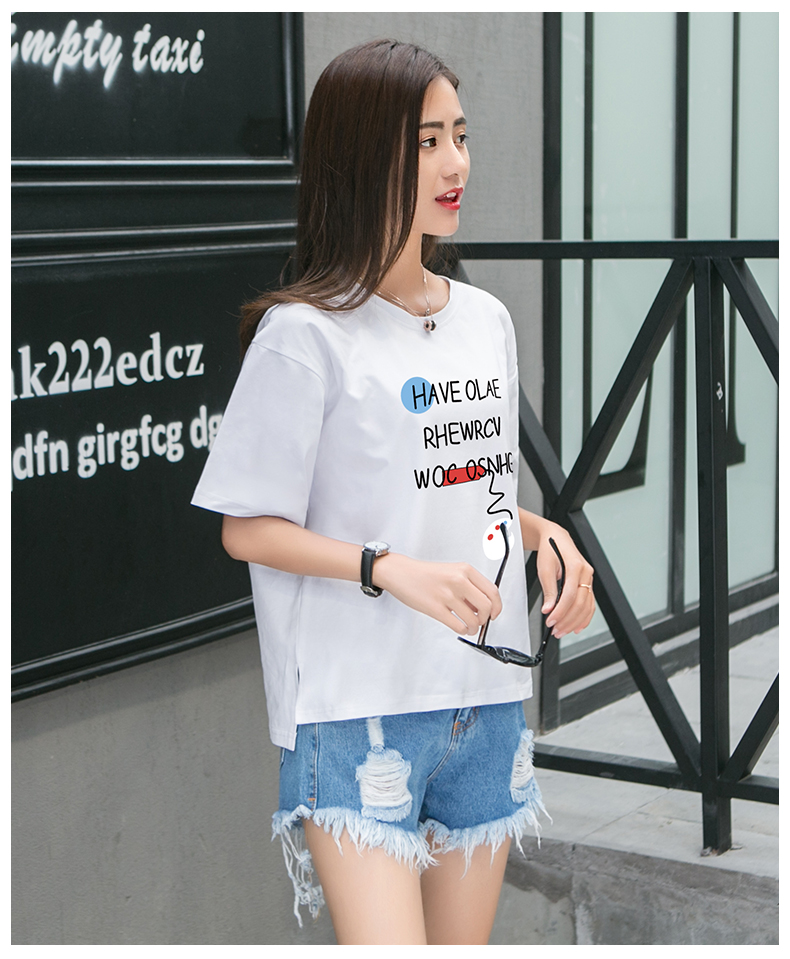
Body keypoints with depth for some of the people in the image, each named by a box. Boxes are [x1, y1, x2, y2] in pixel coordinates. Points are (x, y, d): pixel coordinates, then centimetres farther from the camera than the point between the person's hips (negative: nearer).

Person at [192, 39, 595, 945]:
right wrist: (394, 569, -20)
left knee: (466, 943, 12)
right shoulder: (306, 335, -9)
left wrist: (546, 535, 2)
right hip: (357, 708, -6)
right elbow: (247, 528, -8)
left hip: (488, 701, 6)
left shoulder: (486, 320, 11)